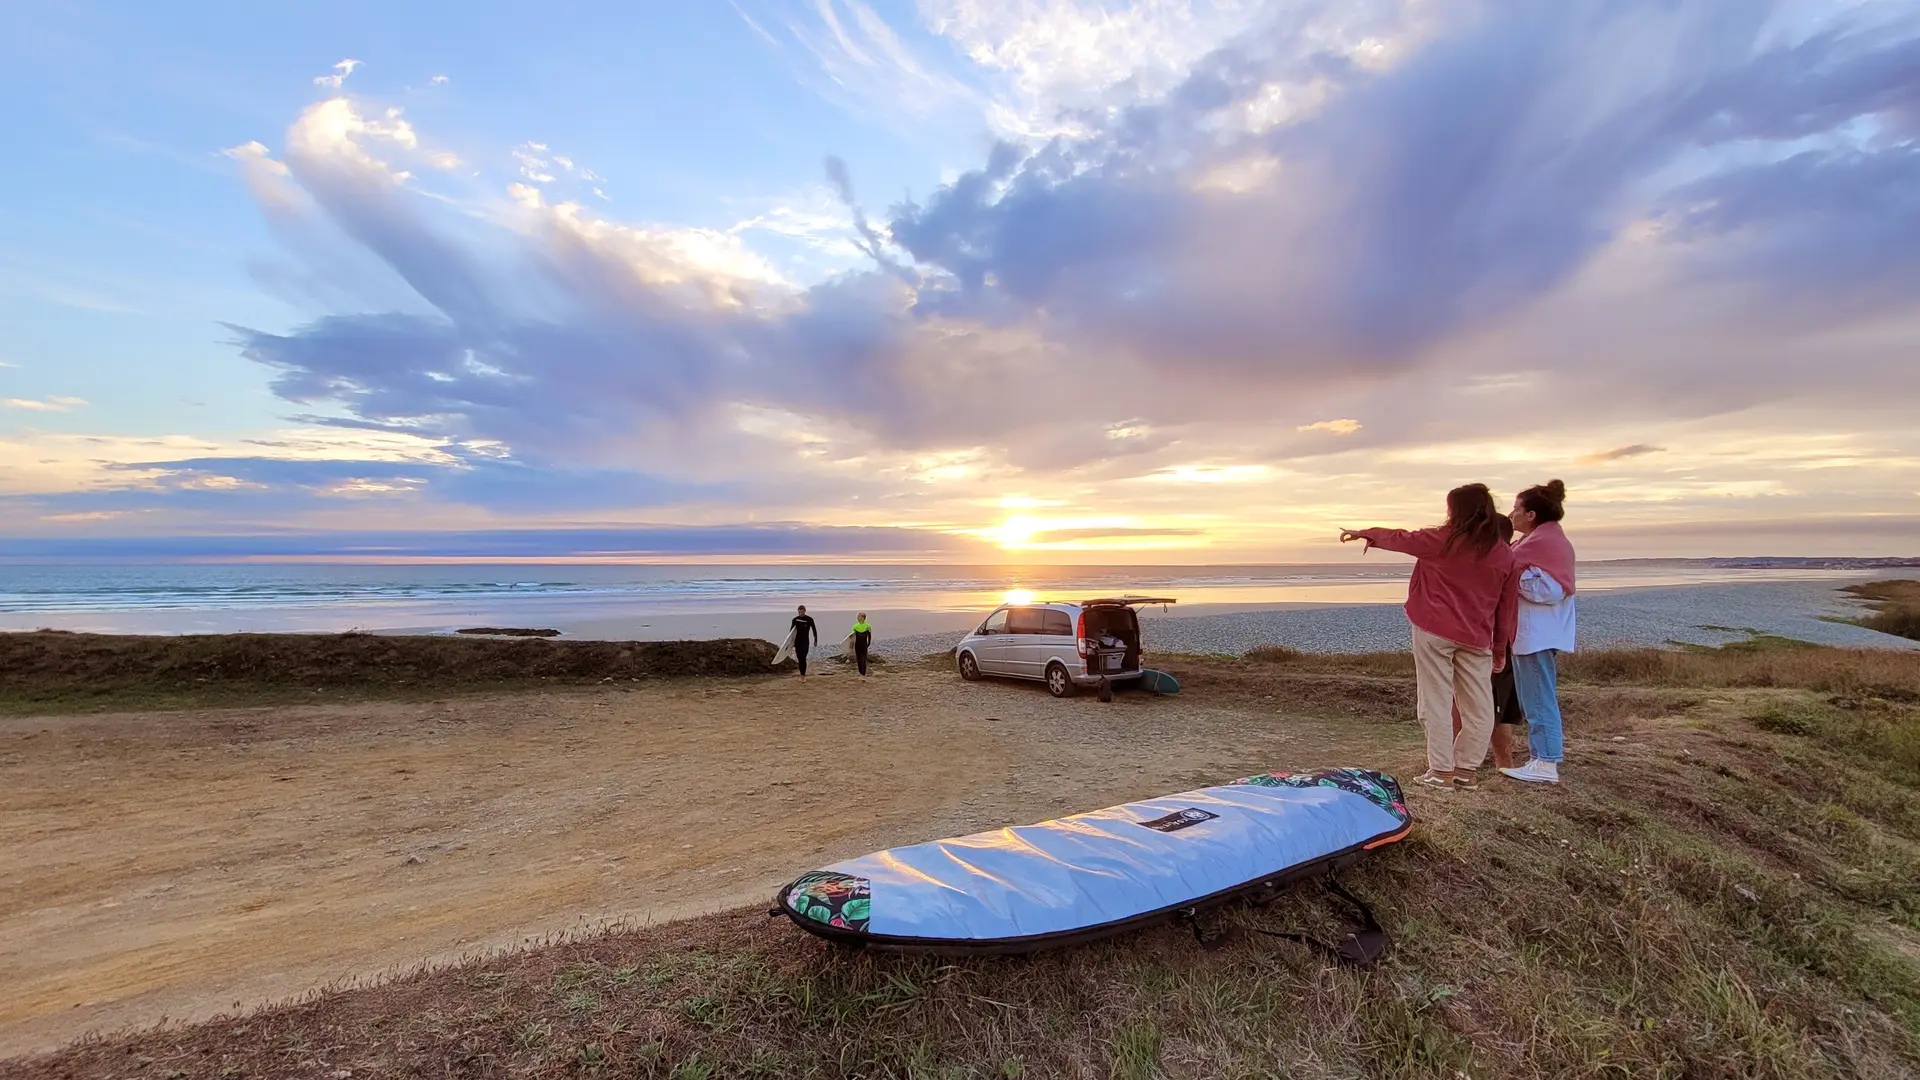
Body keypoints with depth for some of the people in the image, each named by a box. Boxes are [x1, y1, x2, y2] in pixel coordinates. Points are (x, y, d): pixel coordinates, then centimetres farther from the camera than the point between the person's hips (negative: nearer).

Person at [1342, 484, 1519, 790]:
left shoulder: (1442, 540, -7)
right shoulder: (1505, 555, 5)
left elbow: (1399, 538, 8)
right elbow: (1507, 607, 10)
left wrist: (1364, 533, 26)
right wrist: (1500, 649, 18)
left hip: (1434, 632, -4)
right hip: (1476, 639, 4)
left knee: (1437, 702, 1)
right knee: (1479, 706, 13)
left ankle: (1441, 771, 3)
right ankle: (1467, 768, 17)